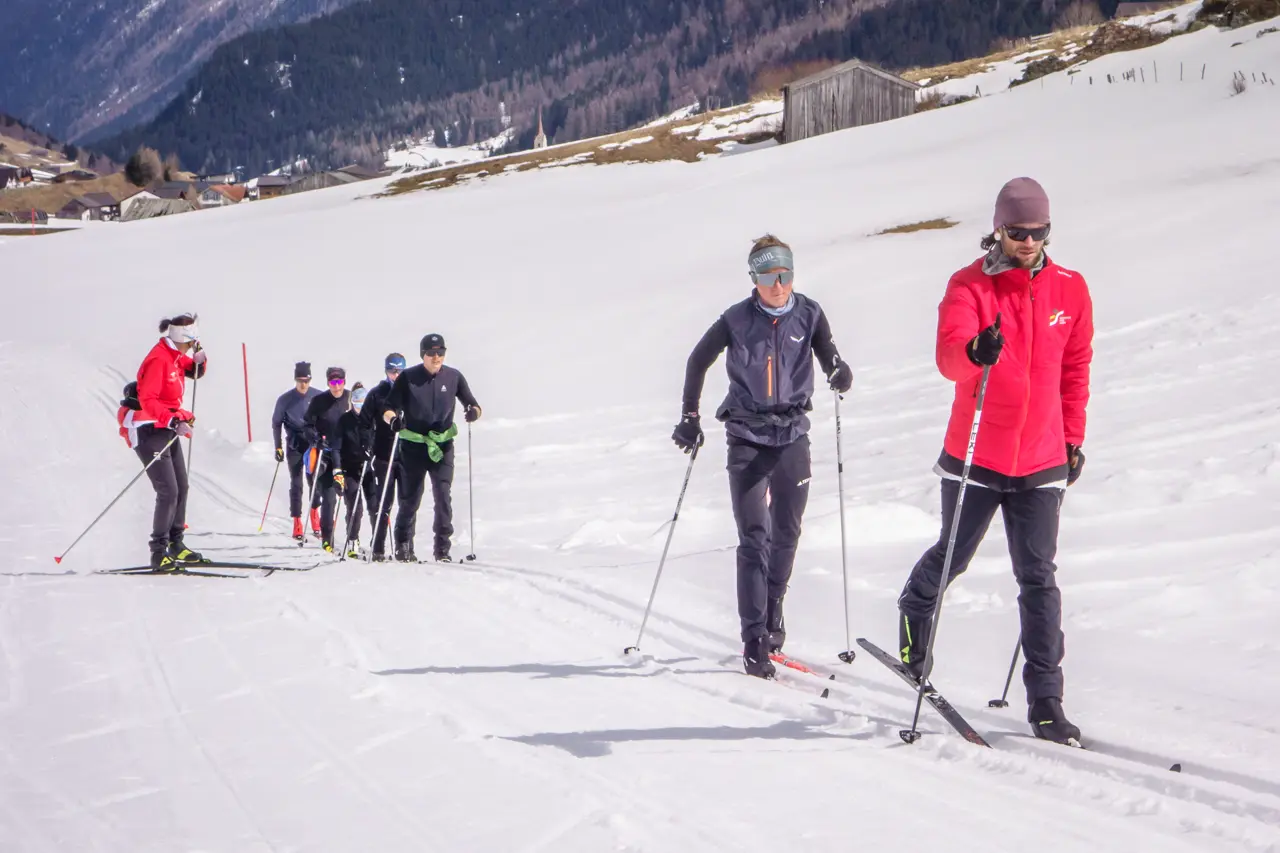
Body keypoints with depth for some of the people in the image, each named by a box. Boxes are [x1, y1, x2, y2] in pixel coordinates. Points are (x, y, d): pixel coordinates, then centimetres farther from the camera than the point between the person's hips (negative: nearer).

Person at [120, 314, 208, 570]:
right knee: (168, 491, -14)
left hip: (167, 429, 10)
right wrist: (174, 422, -35)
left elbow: (194, 372, 27)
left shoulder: (175, 356, 8)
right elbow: (147, 399, -27)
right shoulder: (158, 359, -20)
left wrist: (199, 361, 3)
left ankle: (175, 543, 26)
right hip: (149, 431, -10)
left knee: (181, 488, 14)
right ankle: (159, 552, -9)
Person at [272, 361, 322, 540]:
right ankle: (297, 522, 2)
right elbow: (276, 423, 6)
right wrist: (278, 447, 3)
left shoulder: (319, 397, -2)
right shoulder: (285, 400, -3)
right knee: (296, 483, -1)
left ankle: (315, 513, 23)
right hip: (295, 446, -1)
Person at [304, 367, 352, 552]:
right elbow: (309, 425, 3)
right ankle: (326, 539, 3)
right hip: (326, 455, -1)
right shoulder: (319, 401, -1)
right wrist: (316, 439, -15)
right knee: (328, 497, -5)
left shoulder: (352, 399, 2)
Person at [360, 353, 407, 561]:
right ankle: (378, 548, 2)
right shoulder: (376, 395, 4)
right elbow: (365, 423, 2)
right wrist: (368, 447, -9)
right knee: (383, 503, -1)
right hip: (384, 456, -1)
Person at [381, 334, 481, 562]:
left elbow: (471, 403, 8)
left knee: (443, 495, -9)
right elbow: (388, 408, -3)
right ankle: (403, 545, 15)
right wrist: (392, 418, -26)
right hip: (413, 446, -1)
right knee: (410, 498, 3)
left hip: (442, 446, 1)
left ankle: (442, 547, -4)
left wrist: (473, 411, -16)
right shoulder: (408, 378, -3)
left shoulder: (453, 377, 2)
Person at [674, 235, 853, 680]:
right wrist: (690, 417, 6)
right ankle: (754, 638, -8)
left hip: (792, 434, 2)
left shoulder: (808, 314, 0)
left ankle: (772, 611, 30)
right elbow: (698, 362, 8)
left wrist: (840, 372, -24)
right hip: (747, 438, -2)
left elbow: (828, 357, 0)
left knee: (786, 533, 7)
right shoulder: (736, 320, -4)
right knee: (754, 537, -8)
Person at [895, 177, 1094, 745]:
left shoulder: (1070, 290, 5)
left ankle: (1045, 702, 0)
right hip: (975, 457, -2)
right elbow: (948, 354, -23)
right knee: (951, 558, 12)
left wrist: (1073, 439, 17)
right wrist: (976, 351, -45)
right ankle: (914, 618, 44)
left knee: (1038, 579, -2)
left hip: (1041, 463, 2)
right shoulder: (970, 286, -7)